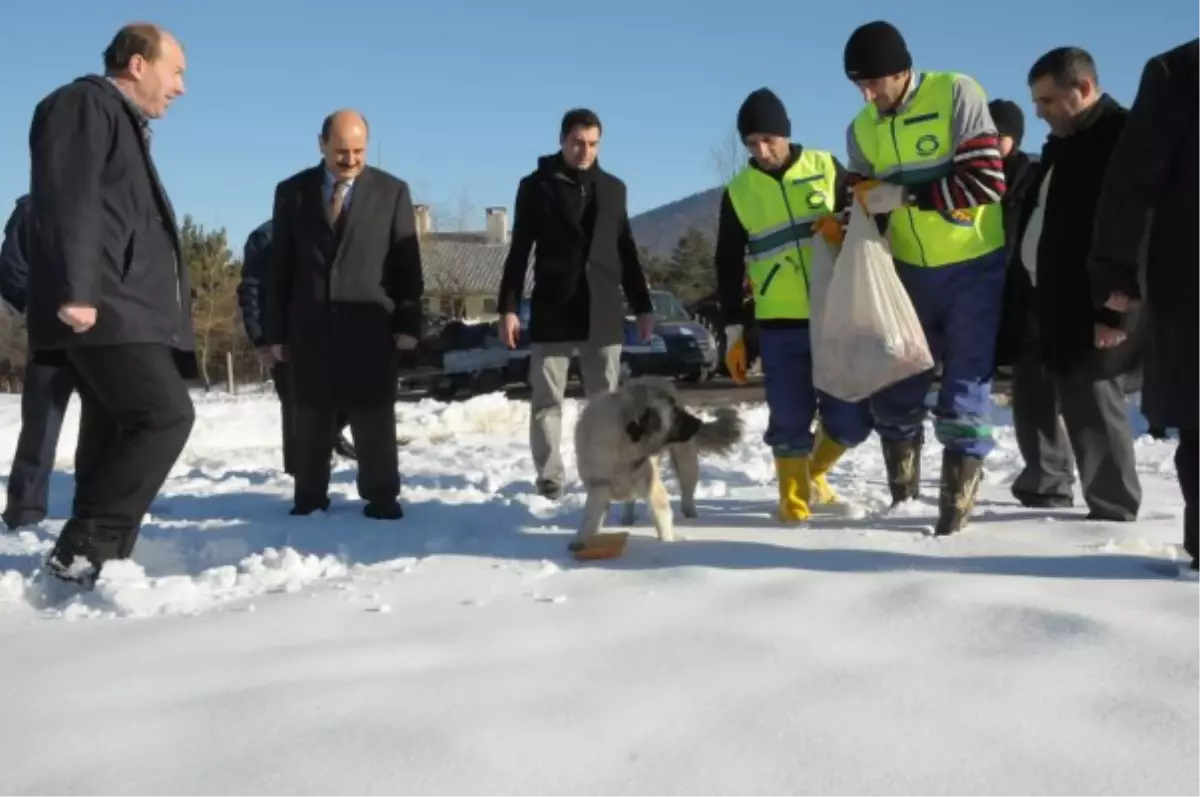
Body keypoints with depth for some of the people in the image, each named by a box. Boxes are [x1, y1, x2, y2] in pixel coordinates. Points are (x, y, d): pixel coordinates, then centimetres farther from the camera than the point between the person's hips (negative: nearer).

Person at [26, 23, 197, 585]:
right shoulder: (84, 103, -2)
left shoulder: (124, 123, 28)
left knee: (115, 434, 7)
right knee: (166, 415, -19)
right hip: (102, 309, -10)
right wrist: (75, 291, -25)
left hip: (126, 310, 10)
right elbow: (67, 201, -15)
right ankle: (80, 550, -16)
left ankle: (100, 563, 9)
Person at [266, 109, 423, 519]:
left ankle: (381, 497, 10)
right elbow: (280, 266, 7)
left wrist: (408, 323, -4)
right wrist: (277, 329, 4)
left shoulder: (392, 191, 5)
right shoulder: (292, 191, 7)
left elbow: (407, 262, 3)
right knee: (311, 417, 7)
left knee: (374, 417, 2)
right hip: (310, 325, 1)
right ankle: (309, 498, 17)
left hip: (370, 324, -1)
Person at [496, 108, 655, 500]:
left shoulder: (613, 188, 12)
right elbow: (519, 252, 2)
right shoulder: (535, 186, 3)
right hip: (552, 311, -2)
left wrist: (643, 306, 12)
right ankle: (549, 479, 4)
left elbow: (626, 252, 16)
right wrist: (508, 307, -6)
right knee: (547, 401, -1)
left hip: (603, 312, 3)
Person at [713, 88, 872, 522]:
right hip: (779, 325, 0)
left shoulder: (826, 167, 4)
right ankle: (794, 498, 13)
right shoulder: (738, 191, 5)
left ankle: (814, 471, 29)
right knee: (790, 420, -4)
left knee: (852, 419, 2)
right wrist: (734, 332, 6)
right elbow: (728, 266, 9)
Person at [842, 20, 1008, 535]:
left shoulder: (956, 94, -15)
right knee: (893, 381, 7)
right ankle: (901, 484, 25)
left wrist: (905, 195, -24)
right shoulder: (861, 129, 2)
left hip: (973, 267, -5)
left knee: (965, 385, -4)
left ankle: (958, 497, 7)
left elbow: (986, 180, -22)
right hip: (910, 271, 5)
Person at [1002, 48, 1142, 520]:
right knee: (1033, 394, 17)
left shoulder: (1124, 139, -12)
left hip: (1088, 306, -10)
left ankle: (1113, 512, 5)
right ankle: (1047, 490, 31)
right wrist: (1025, 293, 20)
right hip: (1044, 298, 10)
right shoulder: (1062, 144, 18)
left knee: (1089, 403, -5)